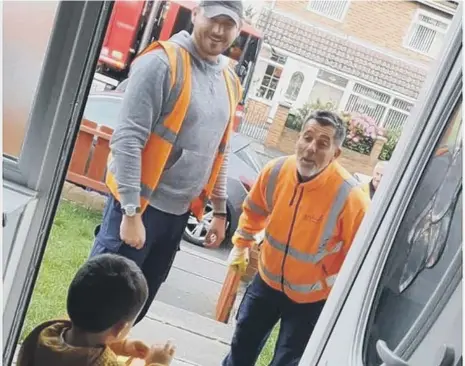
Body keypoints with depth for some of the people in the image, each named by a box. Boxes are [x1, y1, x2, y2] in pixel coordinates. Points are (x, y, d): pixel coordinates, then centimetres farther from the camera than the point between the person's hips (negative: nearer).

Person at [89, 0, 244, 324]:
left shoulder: (230, 83, 10)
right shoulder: (162, 63, -13)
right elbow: (127, 139, -18)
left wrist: (220, 210, 17)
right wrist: (132, 212, -21)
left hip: (179, 213, 7)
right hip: (140, 205, -7)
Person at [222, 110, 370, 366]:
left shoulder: (350, 198, -30)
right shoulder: (275, 171, -16)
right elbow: (253, 211, 6)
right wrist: (241, 246, 13)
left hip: (311, 298, -4)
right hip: (268, 279, 4)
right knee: (242, 345, 22)